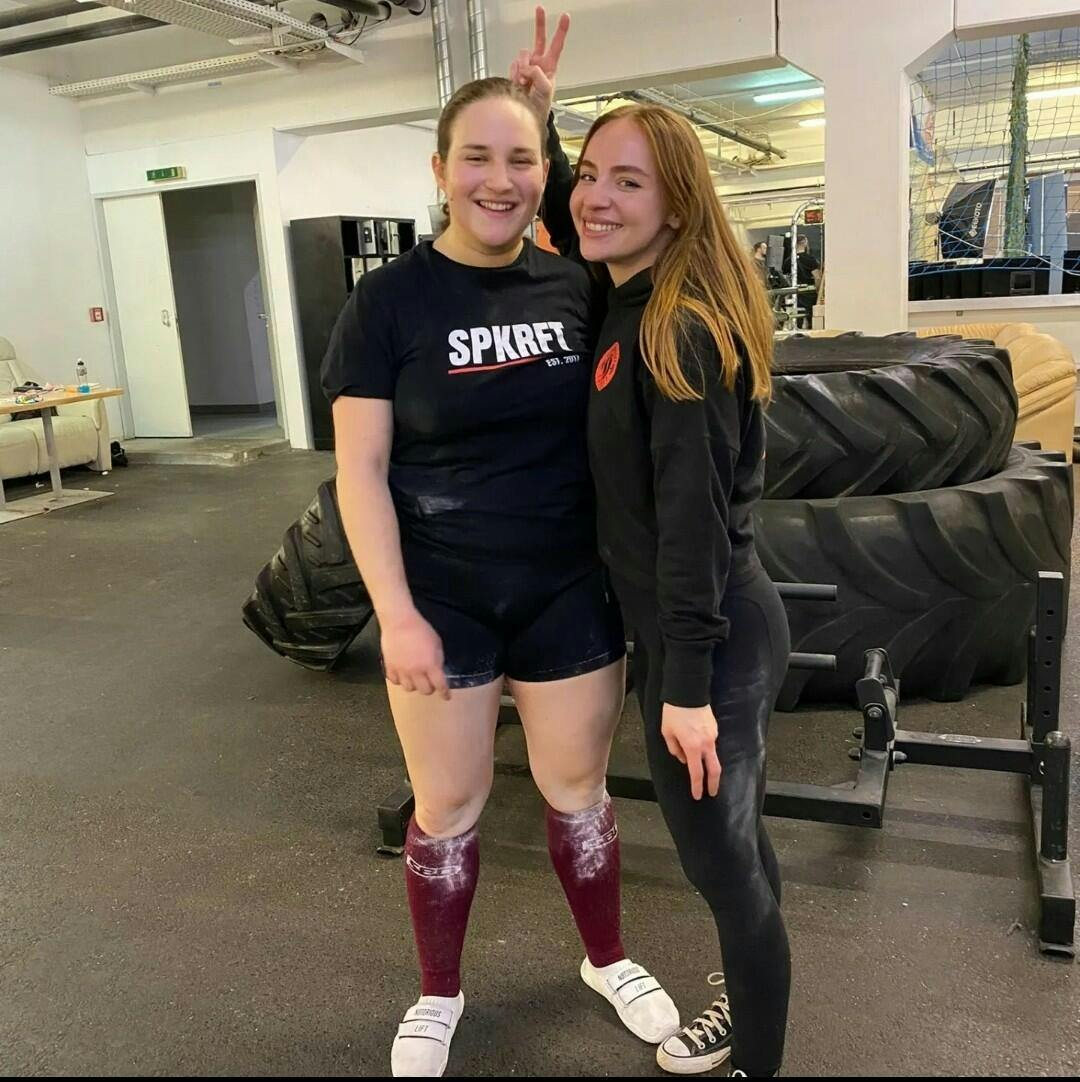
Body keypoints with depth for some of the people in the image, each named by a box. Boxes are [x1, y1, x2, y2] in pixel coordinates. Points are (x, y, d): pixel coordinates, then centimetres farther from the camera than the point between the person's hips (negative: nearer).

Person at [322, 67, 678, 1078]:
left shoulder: (576, 286, 0)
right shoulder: (390, 298, -7)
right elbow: (360, 469, -9)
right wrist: (397, 614, -15)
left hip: (570, 591, 2)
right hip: (443, 597, -2)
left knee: (578, 788, 16)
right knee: (447, 808, 11)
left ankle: (608, 960, 42)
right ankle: (437, 994, 37)